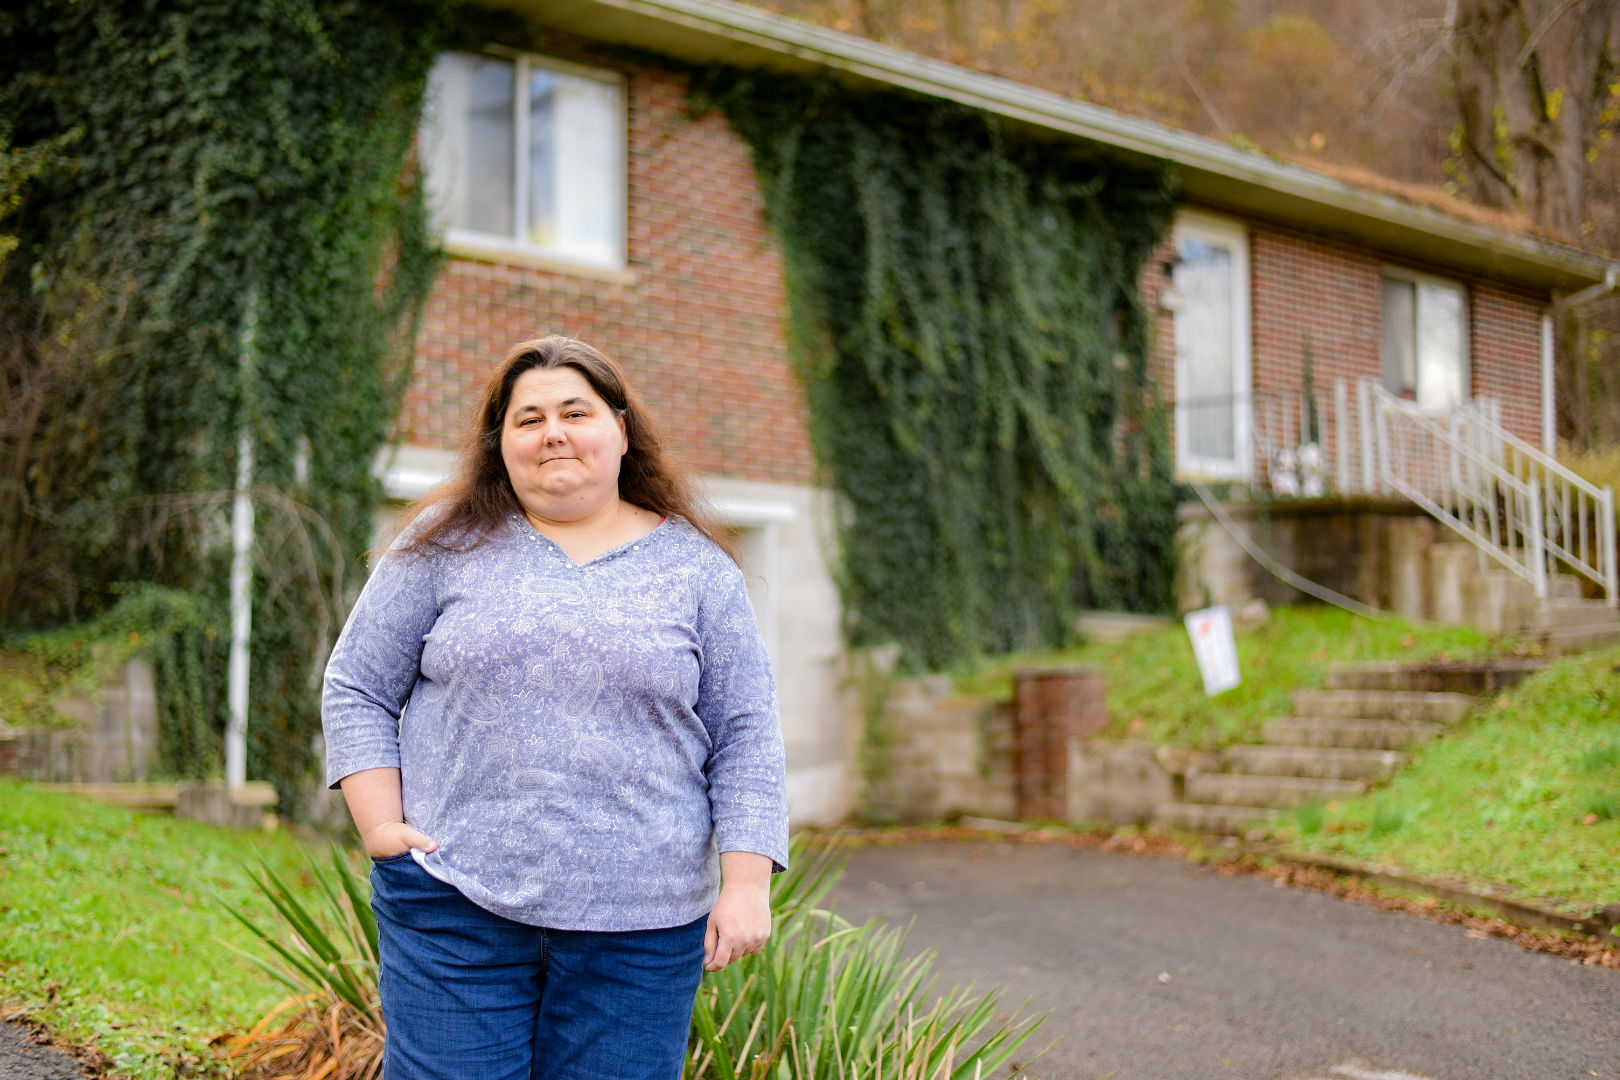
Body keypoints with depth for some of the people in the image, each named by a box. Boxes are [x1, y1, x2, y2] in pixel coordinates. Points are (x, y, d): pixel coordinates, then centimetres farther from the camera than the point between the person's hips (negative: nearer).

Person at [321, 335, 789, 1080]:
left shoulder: (697, 570, 6)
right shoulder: (448, 545, 5)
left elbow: (745, 738, 5)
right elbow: (357, 689, 8)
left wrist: (746, 884, -4)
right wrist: (383, 827, -4)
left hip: (637, 926, 1)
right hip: (455, 907, 0)